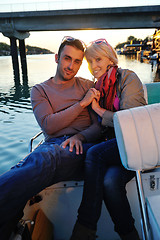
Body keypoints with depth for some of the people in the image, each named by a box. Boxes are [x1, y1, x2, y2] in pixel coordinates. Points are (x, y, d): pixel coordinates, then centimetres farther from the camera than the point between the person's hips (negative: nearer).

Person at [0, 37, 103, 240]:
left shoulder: (88, 87, 19)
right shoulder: (39, 90, 16)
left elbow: (100, 125, 11)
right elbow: (48, 125, -2)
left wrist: (80, 136, -11)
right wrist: (82, 104, -4)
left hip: (83, 145, 0)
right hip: (52, 145, 1)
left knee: (45, 157, -36)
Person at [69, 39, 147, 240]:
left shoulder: (128, 77, -1)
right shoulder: (97, 88, 17)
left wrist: (98, 109, -6)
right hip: (115, 145, 5)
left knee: (95, 153, -30)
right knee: (110, 181, -28)